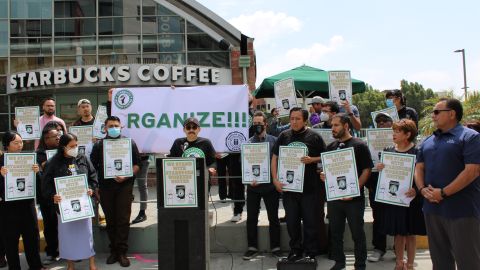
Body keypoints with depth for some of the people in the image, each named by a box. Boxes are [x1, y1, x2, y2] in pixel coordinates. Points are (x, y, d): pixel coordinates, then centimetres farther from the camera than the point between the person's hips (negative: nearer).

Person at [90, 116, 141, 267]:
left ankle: (122, 252, 5)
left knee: (123, 220, -3)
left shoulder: (129, 143, 5)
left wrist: (126, 176, -13)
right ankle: (113, 250, 20)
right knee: (110, 220, 9)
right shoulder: (99, 145, 10)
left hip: (124, 186, -2)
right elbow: (93, 167, 11)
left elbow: (137, 165, 3)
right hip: (105, 188, 2)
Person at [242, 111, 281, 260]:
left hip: (270, 185, -1)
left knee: (273, 218, 7)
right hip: (253, 186, 1)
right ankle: (252, 247, 20)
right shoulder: (248, 142, 5)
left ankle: (275, 247, 21)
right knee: (251, 218, 7)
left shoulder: (273, 141, 2)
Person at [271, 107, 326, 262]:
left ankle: (311, 252, 19)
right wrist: (275, 179, -2)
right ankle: (295, 250, 28)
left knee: (310, 221, 6)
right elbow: (275, 158, 8)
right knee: (292, 221, 12)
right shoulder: (284, 136, 5)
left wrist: (312, 159, -17)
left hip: (310, 187, -3)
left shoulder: (314, 137, -3)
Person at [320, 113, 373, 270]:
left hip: (354, 198, -5)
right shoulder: (330, 147, 10)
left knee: (357, 233, 5)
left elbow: (367, 170, -9)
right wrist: (324, 176, -4)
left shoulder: (359, 145, -5)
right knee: (335, 232, 13)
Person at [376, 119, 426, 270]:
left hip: (410, 198, -4)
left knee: (410, 233, 7)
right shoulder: (389, 151, 5)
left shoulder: (416, 152, -8)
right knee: (398, 232, 12)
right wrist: (379, 168, -9)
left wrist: (416, 189, -25)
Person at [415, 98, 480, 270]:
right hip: (432, 208, 7)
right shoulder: (428, 141, 15)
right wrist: (423, 189, -6)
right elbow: (419, 168, 14)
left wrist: (443, 193, -17)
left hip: (461, 210, -6)